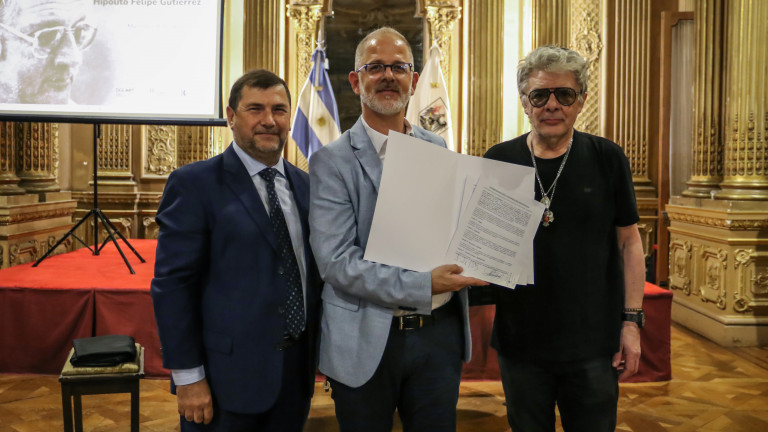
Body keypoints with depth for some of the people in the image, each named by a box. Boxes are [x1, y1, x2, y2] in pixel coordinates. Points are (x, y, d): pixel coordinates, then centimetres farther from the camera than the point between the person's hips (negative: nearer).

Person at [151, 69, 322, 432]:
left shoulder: (305, 185, 7)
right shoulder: (194, 184, -9)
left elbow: (314, 269, 11)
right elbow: (172, 283, -12)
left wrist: (321, 352, 8)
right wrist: (188, 376, -14)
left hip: (296, 371, 5)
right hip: (227, 374, -5)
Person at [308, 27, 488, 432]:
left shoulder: (438, 150, 8)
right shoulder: (332, 161, -8)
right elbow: (336, 261, -15)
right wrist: (424, 286, -21)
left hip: (439, 332, 4)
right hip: (367, 340, -3)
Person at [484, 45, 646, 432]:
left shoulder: (607, 159, -3)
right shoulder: (498, 161, -2)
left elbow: (628, 243, 1)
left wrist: (632, 320, -2)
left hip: (594, 344, 0)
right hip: (520, 342, 1)